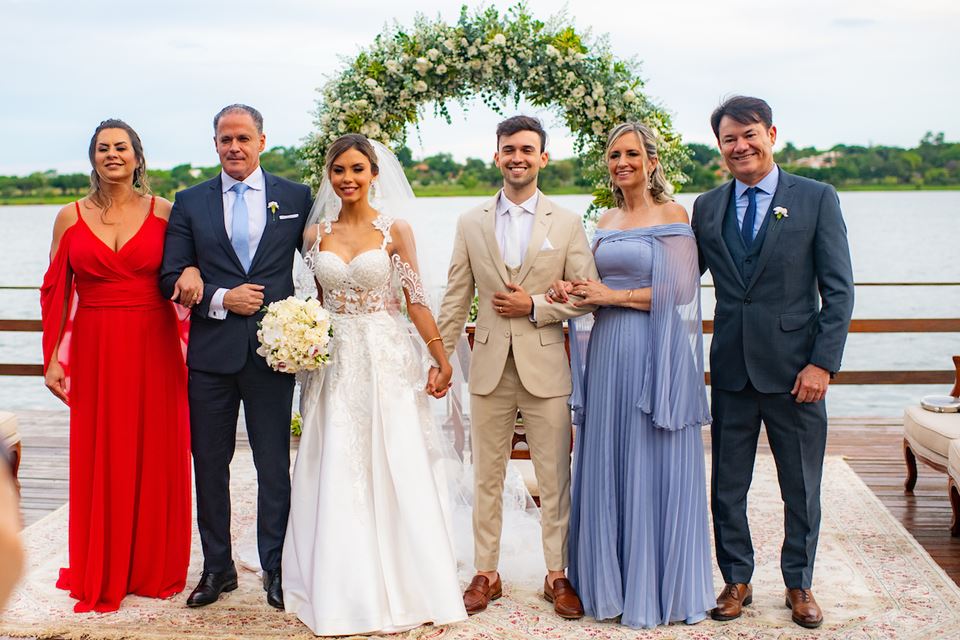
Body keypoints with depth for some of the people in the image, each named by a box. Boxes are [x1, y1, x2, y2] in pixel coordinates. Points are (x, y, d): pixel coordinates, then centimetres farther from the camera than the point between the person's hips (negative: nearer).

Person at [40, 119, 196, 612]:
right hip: (95, 350, 1)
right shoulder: (71, 217, 4)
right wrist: (53, 358, -1)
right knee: (100, 460, 4)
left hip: (154, 349, 0)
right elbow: (56, 292, 5)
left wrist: (192, 272, -13)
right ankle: (101, 573, 17)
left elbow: (188, 263, 11)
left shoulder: (164, 212, 2)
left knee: (157, 456, 5)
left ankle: (155, 567, 20)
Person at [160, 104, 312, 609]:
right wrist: (220, 299, -11)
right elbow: (171, 276, 4)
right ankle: (217, 568, 22)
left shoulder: (296, 198, 5)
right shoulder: (190, 202, 7)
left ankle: (275, 568, 16)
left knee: (275, 465, 4)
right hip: (211, 352, 2)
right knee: (210, 464, 9)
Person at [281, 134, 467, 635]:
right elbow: (320, 302, 14)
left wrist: (441, 360, -3)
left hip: (386, 360, -2)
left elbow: (415, 299, 0)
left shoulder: (395, 230, -1)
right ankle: (342, 594, 15)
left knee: (395, 474, 0)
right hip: (335, 362, 2)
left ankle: (400, 590, 13)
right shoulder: (316, 234, 7)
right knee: (336, 478, 4)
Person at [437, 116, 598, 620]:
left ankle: (557, 574, 18)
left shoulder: (567, 224, 3)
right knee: (487, 478, 9)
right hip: (490, 367, 1)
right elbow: (456, 298, 7)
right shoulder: (471, 224, 7)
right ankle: (486, 574, 20)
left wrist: (534, 306, -12)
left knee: (555, 479, 5)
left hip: (546, 367, -1)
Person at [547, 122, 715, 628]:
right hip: (608, 352, 6)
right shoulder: (605, 221, 14)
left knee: (652, 469, 0)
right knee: (607, 467, 9)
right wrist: (571, 292, -2)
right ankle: (610, 582, 20)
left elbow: (680, 289, -12)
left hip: (655, 353, -6)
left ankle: (659, 586, 12)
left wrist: (614, 296, -12)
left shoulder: (671, 215, -4)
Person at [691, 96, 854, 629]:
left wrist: (823, 363, -11)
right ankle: (736, 580, 26)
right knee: (727, 486, 10)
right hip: (731, 369, 3)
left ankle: (799, 584, 27)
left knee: (801, 487, 10)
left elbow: (839, 291, -4)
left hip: (794, 368, -2)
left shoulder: (817, 199, -2)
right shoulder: (707, 208, 7)